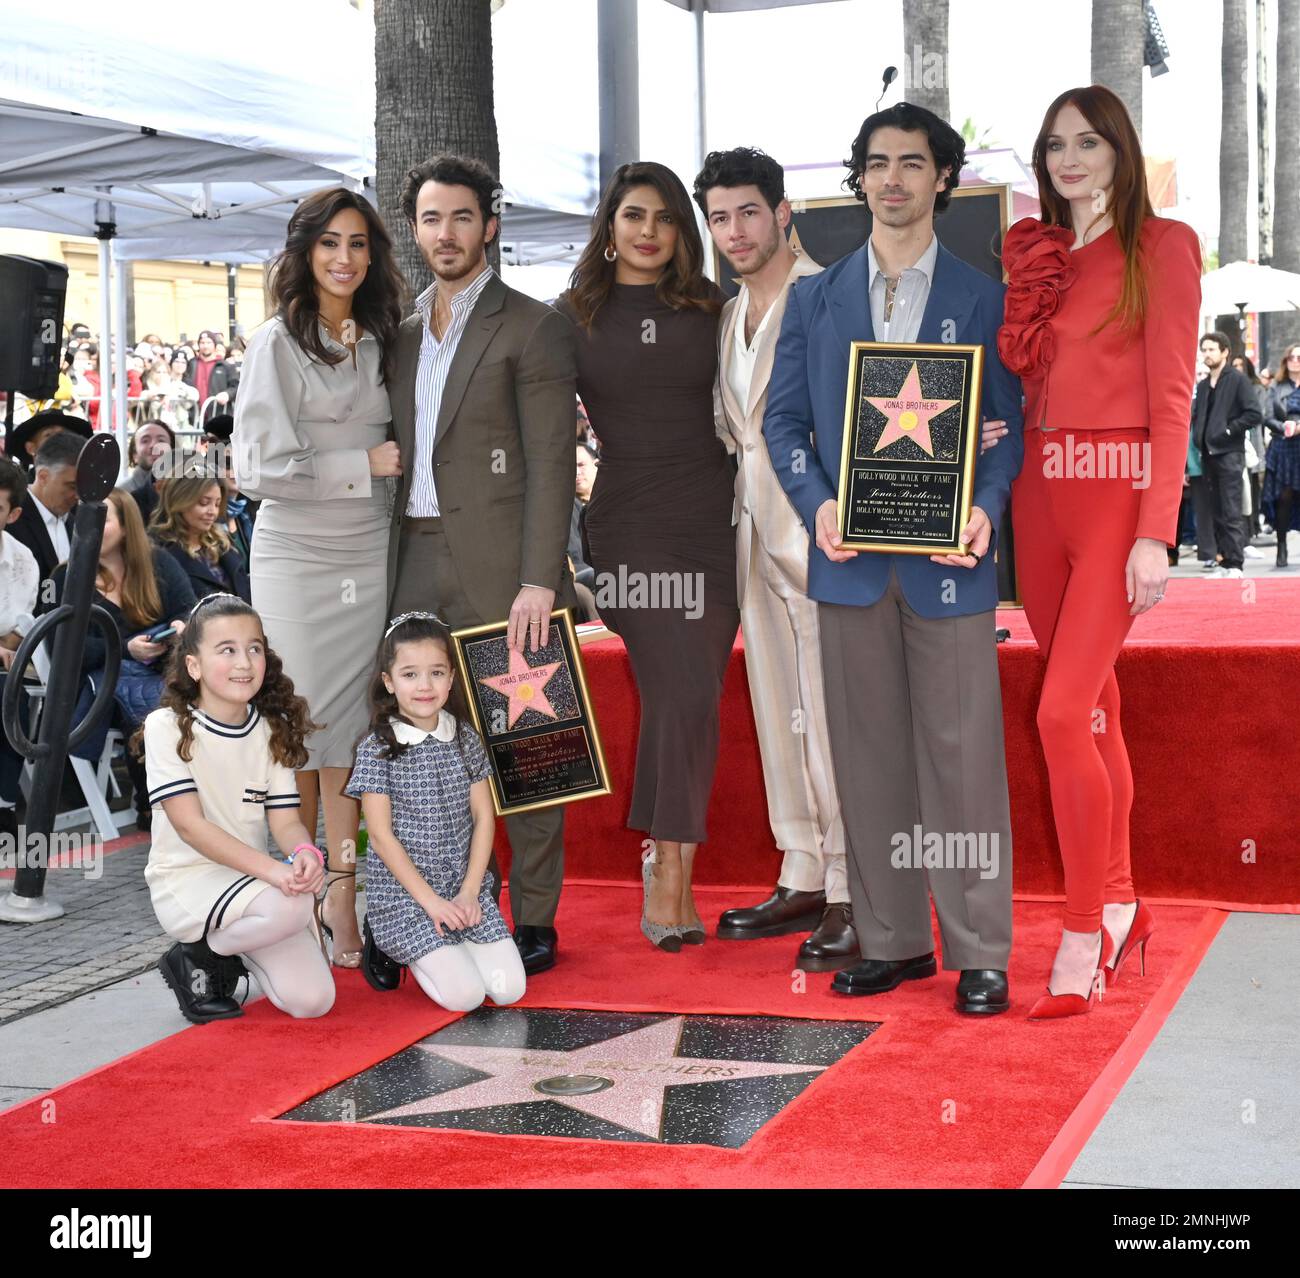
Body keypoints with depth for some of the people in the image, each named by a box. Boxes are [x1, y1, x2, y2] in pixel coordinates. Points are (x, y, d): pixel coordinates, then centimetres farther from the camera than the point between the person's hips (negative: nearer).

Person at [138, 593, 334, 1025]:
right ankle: (197, 958, -5)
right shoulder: (168, 726, -11)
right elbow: (190, 824, -18)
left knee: (312, 1000, -12)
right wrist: (269, 868, -31)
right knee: (292, 906, -34)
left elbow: (285, 819, 0)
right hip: (186, 881, -5)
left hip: (247, 880, 5)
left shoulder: (271, 731, 5)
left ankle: (234, 950, 16)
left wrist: (305, 854, -26)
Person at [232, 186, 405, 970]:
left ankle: (345, 898, 9)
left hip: (371, 556, 4)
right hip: (297, 558, -4)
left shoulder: (381, 342, 12)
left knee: (355, 726, 4)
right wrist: (366, 465, -9)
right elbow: (261, 467, -11)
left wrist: (393, 464, 4)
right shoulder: (279, 342, -4)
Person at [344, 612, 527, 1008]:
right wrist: (431, 901, -13)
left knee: (509, 989, -10)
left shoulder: (466, 740, 5)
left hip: (465, 892, 4)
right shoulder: (377, 751, -8)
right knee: (465, 995, -17)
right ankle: (390, 946, 9)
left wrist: (469, 892, -6)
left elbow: (483, 817, 5)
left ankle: (444, 943, 16)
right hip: (403, 897, -4)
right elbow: (381, 836, -9)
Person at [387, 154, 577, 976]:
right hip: (417, 562, 6)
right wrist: (392, 564, 10)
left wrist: (538, 579, -16)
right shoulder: (404, 333, 17)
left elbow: (552, 462, -8)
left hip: (500, 565, -5)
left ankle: (535, 921, 4)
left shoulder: (531, 327, -2)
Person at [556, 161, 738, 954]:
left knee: (695, 700, 0)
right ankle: (672, 871, 0)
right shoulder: (576, 316, 6)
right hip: (629, 523, -2)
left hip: (712, 517, 2)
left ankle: (668, 862, 12)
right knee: (679, 695, -11)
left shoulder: (710, 309, 10)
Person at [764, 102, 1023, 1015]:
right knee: (868, 756, 7)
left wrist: (985, 508, -14)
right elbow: (784, 419, 9)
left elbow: (1007, 422, 4)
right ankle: (891, 940, 16)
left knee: (963, 752, -3)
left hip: (947, 561, -2)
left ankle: (979, 954, 5)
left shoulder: (983, 298, 7)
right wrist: (817, 503, -8)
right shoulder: (815, 299, 13)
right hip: (851, 561, 3)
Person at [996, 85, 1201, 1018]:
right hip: (1040, 491, 5)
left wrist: (1155, 534, -14)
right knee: (1094, 708, 12)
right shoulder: (1035, 255, 15)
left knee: (1063, 711, -15)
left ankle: (1085, 935, -4)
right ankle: (1119, 906, 23)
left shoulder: (1163, 247, 0)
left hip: (1118, 492, -5)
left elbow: (1171, 399, -7)